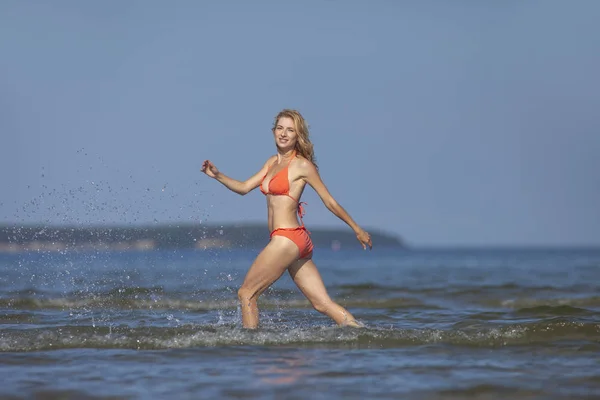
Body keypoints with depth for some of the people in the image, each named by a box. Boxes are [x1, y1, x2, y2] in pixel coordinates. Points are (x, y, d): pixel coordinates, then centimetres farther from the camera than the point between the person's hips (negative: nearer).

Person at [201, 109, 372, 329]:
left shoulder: (302, 165, -6)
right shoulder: (273, 162, 17)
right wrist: (217, 175, 1)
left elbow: (330, 202, -2)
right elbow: (244, 187, 17)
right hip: (297, 243, 8)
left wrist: (358, 230, 3)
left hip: (287, 238, -8)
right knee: (323, 303, 5)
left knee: (246, 293, -1)